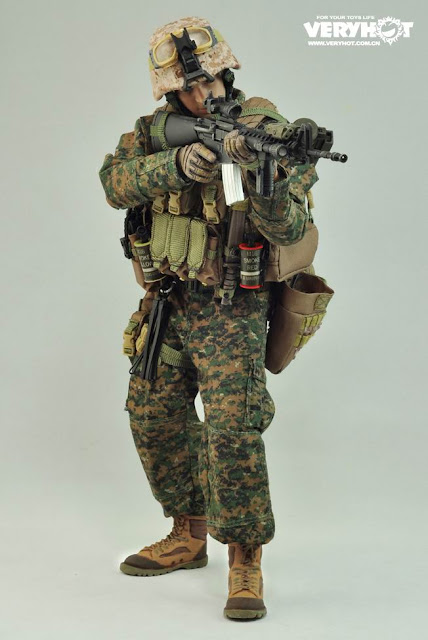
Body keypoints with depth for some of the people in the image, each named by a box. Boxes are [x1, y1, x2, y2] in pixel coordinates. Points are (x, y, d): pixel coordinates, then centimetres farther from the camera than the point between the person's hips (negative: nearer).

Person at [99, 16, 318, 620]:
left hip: (231, 306, -6)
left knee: (233, 427, -17)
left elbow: (286, 229, -22)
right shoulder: (159, 130, 1)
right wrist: (176, 163, -34)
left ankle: (246, 563, -4)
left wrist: (262, 172, -41)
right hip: (167, 300, 6)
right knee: (154, 417, 13)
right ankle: (188, 536, 31)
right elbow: (116, 181, -17)